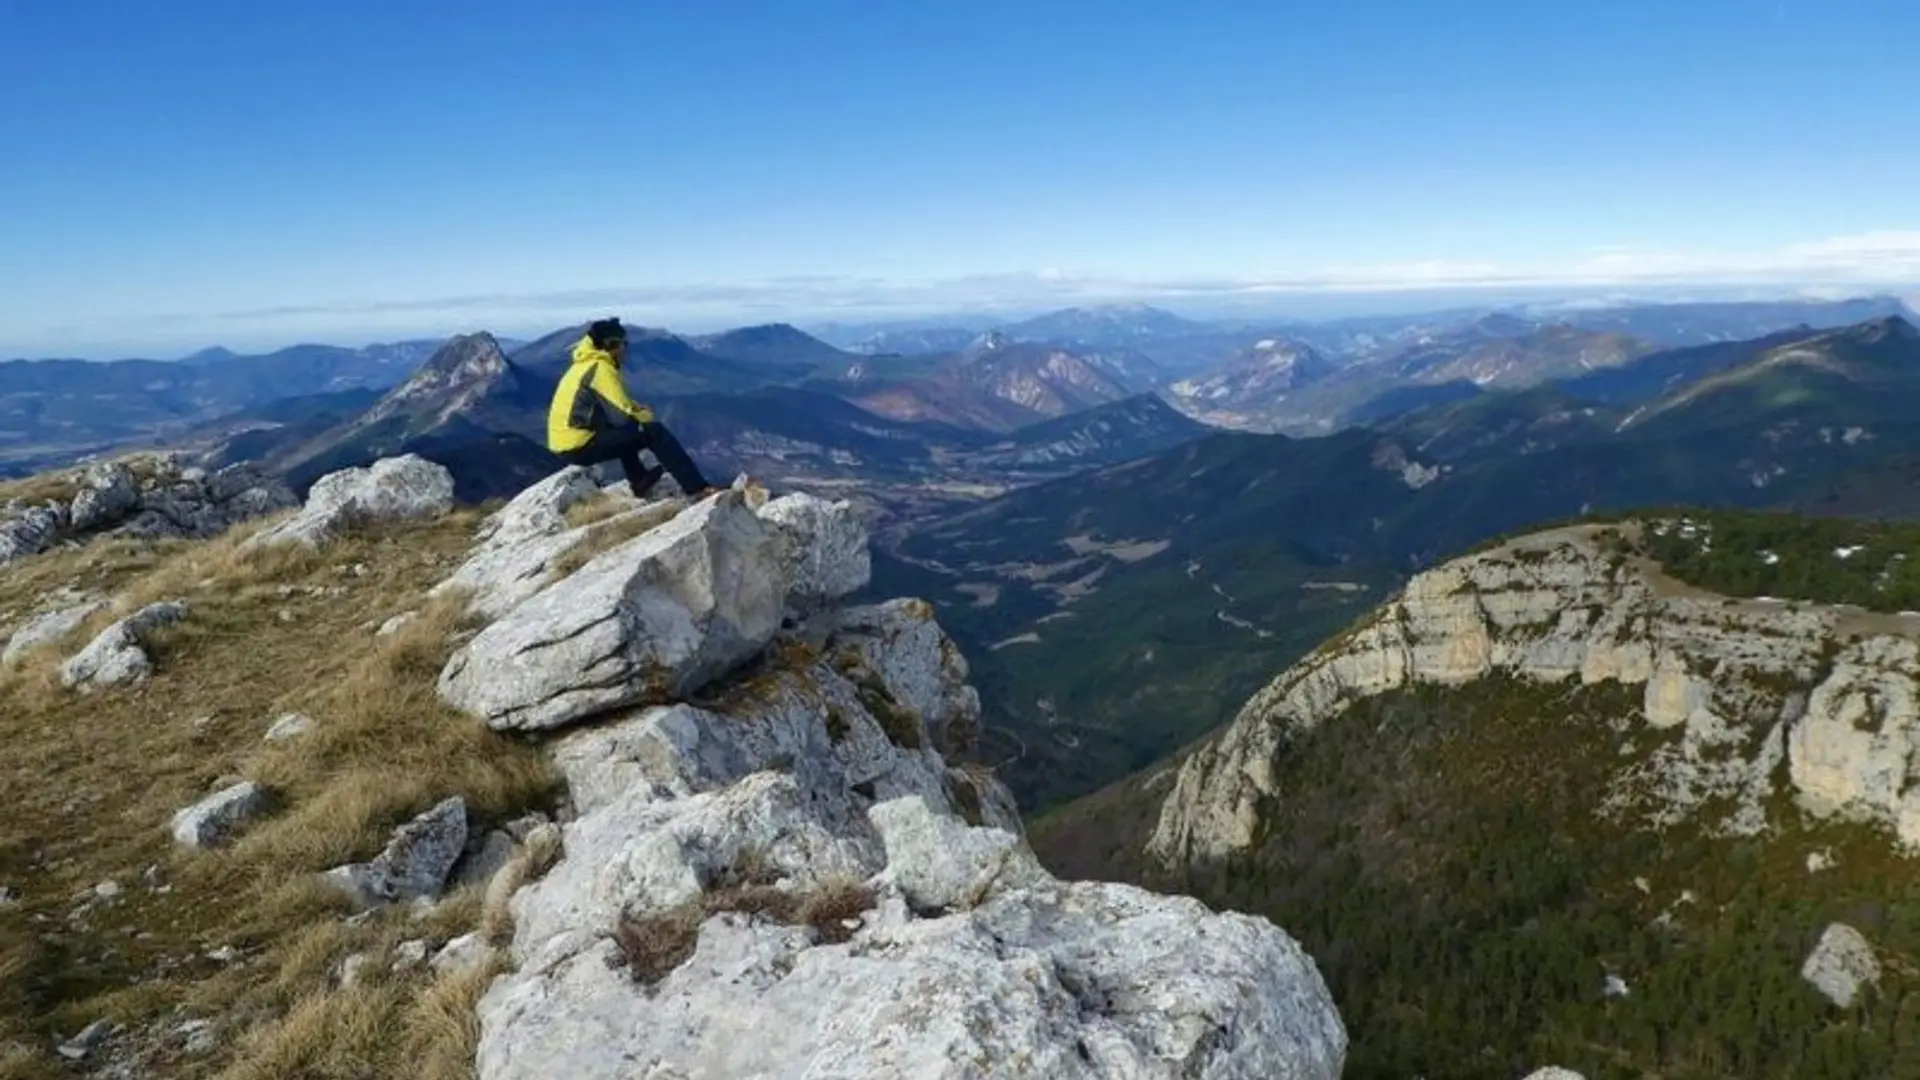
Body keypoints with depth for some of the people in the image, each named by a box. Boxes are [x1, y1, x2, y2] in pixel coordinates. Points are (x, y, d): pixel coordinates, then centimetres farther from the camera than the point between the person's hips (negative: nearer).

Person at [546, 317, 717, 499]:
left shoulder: (587, 364, 15)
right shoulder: (601, 368, -14)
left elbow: (617, 404, 23)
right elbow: (623, 415, -19)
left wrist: (638, 410, 6)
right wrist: (646, 416, 1)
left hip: (566, 443, 10)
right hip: (579, 446, -10)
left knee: (623, 429, 32)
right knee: (654, 431, -11)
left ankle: (640, 482, 29)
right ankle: (696, 487, -15)